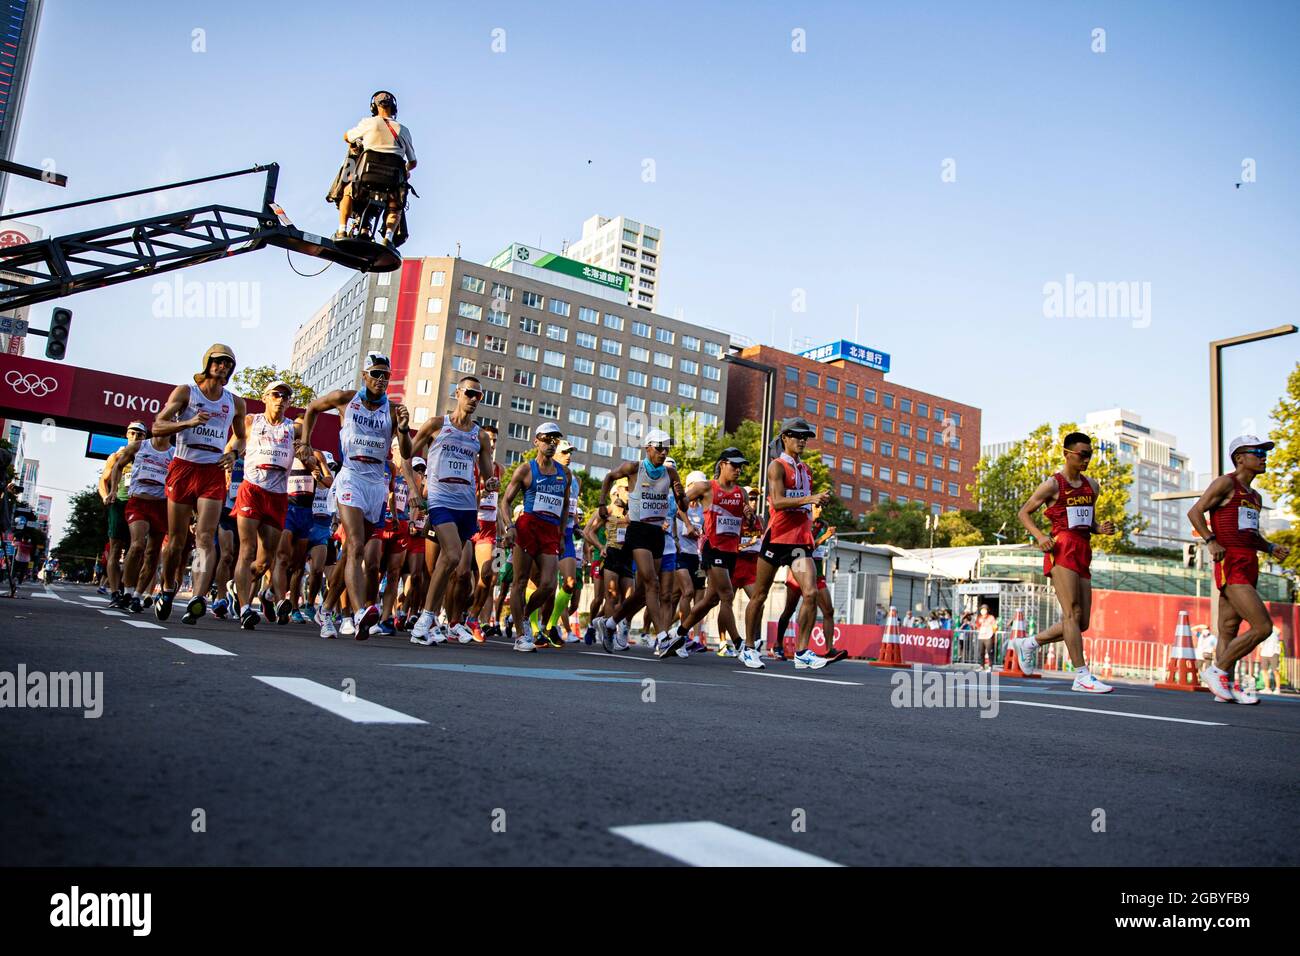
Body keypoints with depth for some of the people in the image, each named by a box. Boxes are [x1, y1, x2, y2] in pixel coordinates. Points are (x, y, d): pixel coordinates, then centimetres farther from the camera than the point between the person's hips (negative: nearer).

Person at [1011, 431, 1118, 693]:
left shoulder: (1092, 486, 19)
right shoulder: (1053, 484, -1)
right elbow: (1023, 512, 2)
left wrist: (1100, 528, 5)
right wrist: (1039, 536, -14)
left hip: (1083, 553, 7)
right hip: (1062, 550, -7)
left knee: (1082, 622, 4)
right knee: (1072, 613, -14)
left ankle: (1029, 643, 21)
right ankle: (1082, 676, -15)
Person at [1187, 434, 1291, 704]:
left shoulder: (1255, 496, 23)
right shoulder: (1226, 482, -2)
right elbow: (1195, 512, -11)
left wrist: (1271, 548, 12)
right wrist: (1211, 541, -23)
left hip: (1249, 566, 9)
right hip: (1230, 564, -9)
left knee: (1228, 631, 8)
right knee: (1263, 626, -15)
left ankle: (1227, 687, 10)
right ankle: (1217, 670, -5)